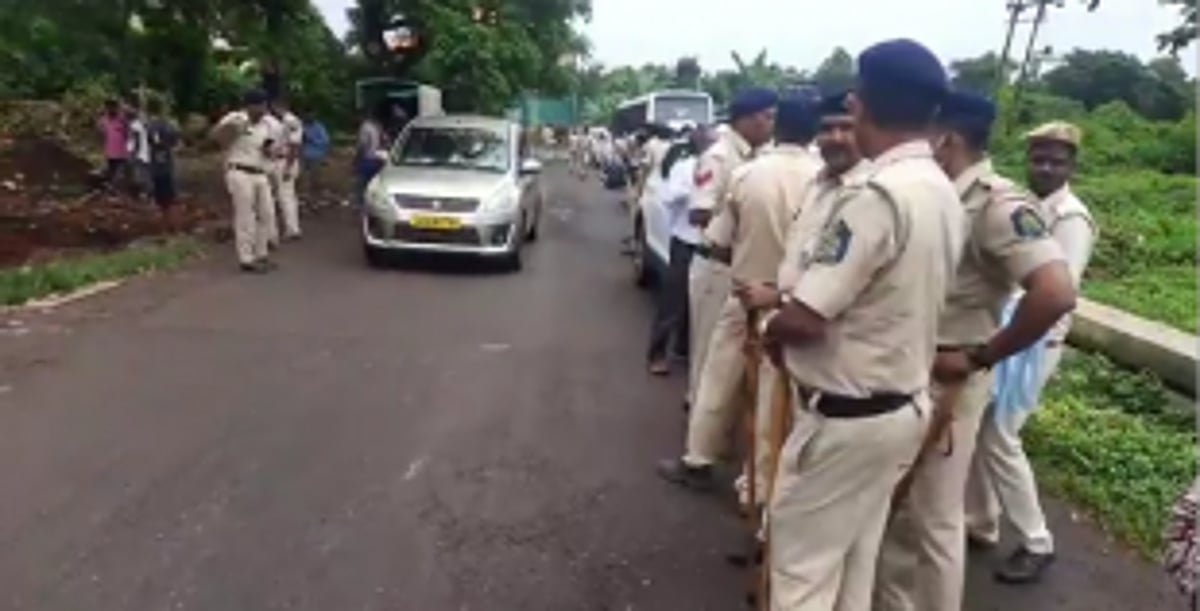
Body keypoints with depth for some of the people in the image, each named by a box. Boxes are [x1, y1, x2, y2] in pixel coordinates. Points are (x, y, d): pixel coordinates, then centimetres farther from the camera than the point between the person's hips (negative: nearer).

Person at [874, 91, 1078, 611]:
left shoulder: (997, 204, -19)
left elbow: (1056, 294, -30)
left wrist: (979, 358, -21)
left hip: (945, 382, -8)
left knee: (933, 517, 6)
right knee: (895, 505, 21)